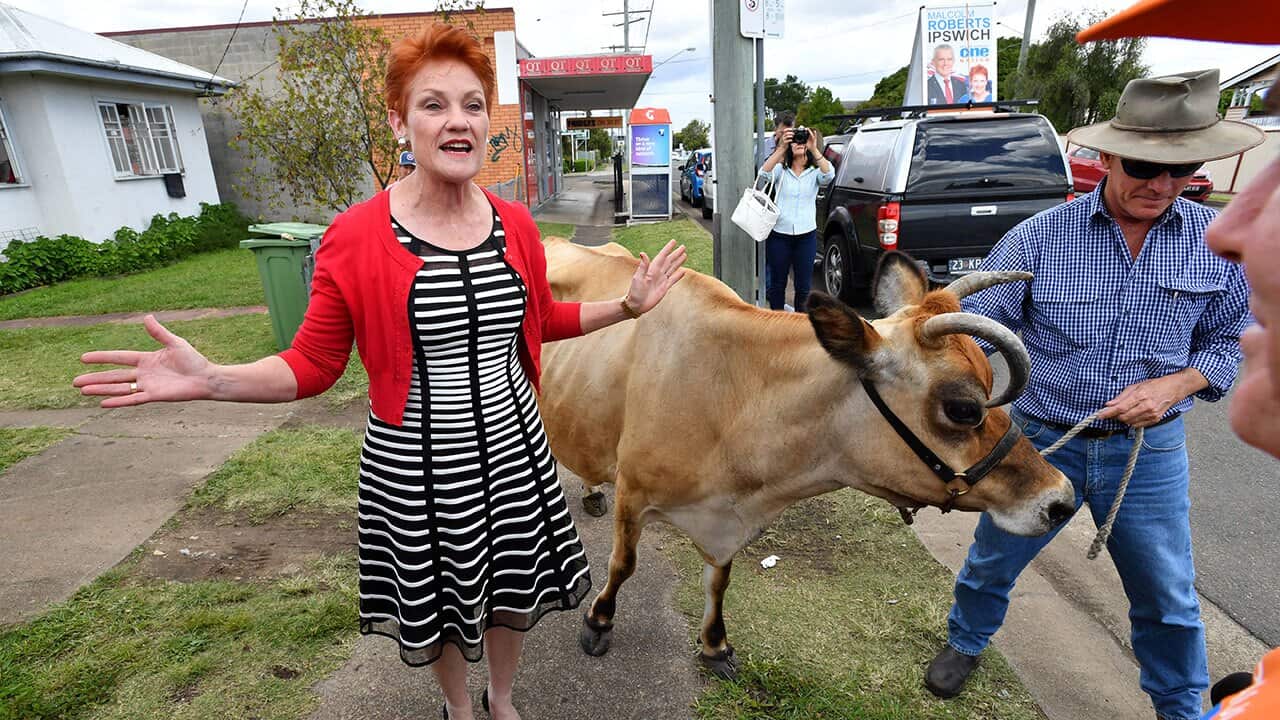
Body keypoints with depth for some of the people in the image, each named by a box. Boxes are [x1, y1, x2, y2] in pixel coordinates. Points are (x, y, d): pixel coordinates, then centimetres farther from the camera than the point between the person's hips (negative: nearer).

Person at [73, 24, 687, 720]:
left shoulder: (515, 226, -1)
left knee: (512, 588, 21)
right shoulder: (355, 237, -14)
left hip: (512, 449, 4)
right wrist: (211, 380, -22)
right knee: (435, 601, 20)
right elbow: (313, 364, -7)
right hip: (413, 463, -3)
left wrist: (628, 303, 8)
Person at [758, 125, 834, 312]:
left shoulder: (815, 173, 3)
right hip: (779, 235, 0)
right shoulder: (781, 170, 3)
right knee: (777, 284, 10)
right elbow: (764, 172, -18)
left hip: (806, 236, 0)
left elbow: (829, 174, -19)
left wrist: (814, 149, -31)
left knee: (804, 286, 6)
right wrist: (782, 147, -30)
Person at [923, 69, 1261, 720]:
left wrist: (1172, 386, -14)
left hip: (1150, 450, 2)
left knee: (1169, 598, 18)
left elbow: (1229, 339, 5)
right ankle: (965, 643, 47)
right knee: (992, 561, 18)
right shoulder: (1038, 237, -14)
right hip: (1041, 439, -1)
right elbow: (975, 327, -12)